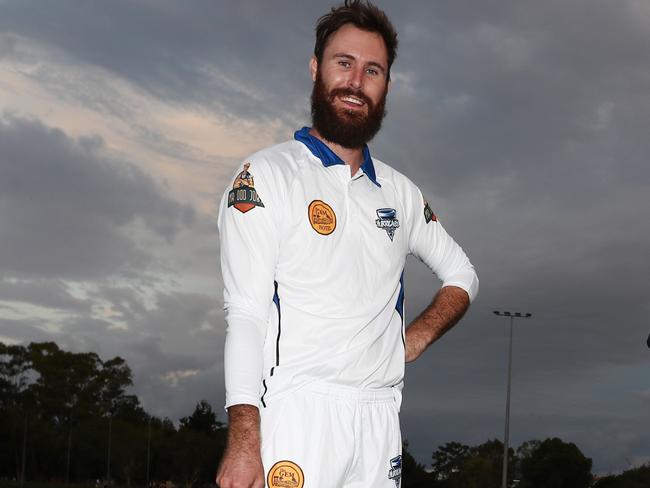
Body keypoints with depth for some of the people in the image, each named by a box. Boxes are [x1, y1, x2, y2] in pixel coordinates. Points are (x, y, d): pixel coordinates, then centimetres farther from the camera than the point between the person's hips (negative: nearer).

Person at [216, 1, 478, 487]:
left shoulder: (400, 192, 17)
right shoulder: (267, 174, 0)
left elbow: (462, 276, 30)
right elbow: (245, 314, -8)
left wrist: (418, 337, 10)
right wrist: (244, 440, -17)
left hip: (380, 418, 5)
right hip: (299, 411, -5)